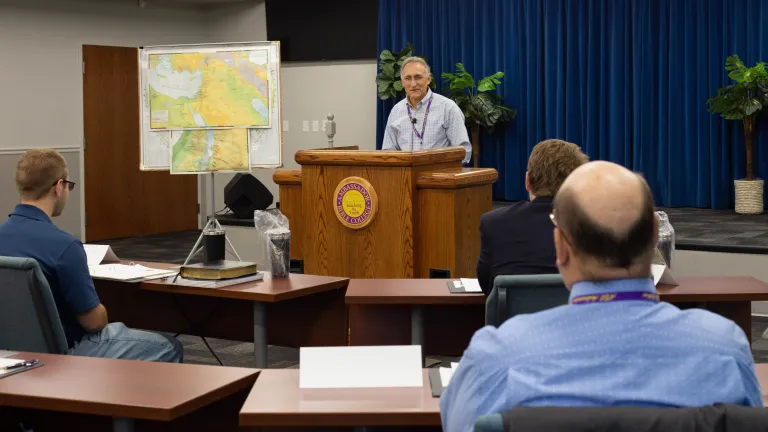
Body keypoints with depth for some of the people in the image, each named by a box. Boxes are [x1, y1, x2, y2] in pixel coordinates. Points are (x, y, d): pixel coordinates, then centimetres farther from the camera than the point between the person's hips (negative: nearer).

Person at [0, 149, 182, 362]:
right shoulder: (62, 244, -27)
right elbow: (93, 320, -19)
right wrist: (99, 312, 4)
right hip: (65, 353, -8)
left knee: (120, 330, 31)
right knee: (168, 348, 10)